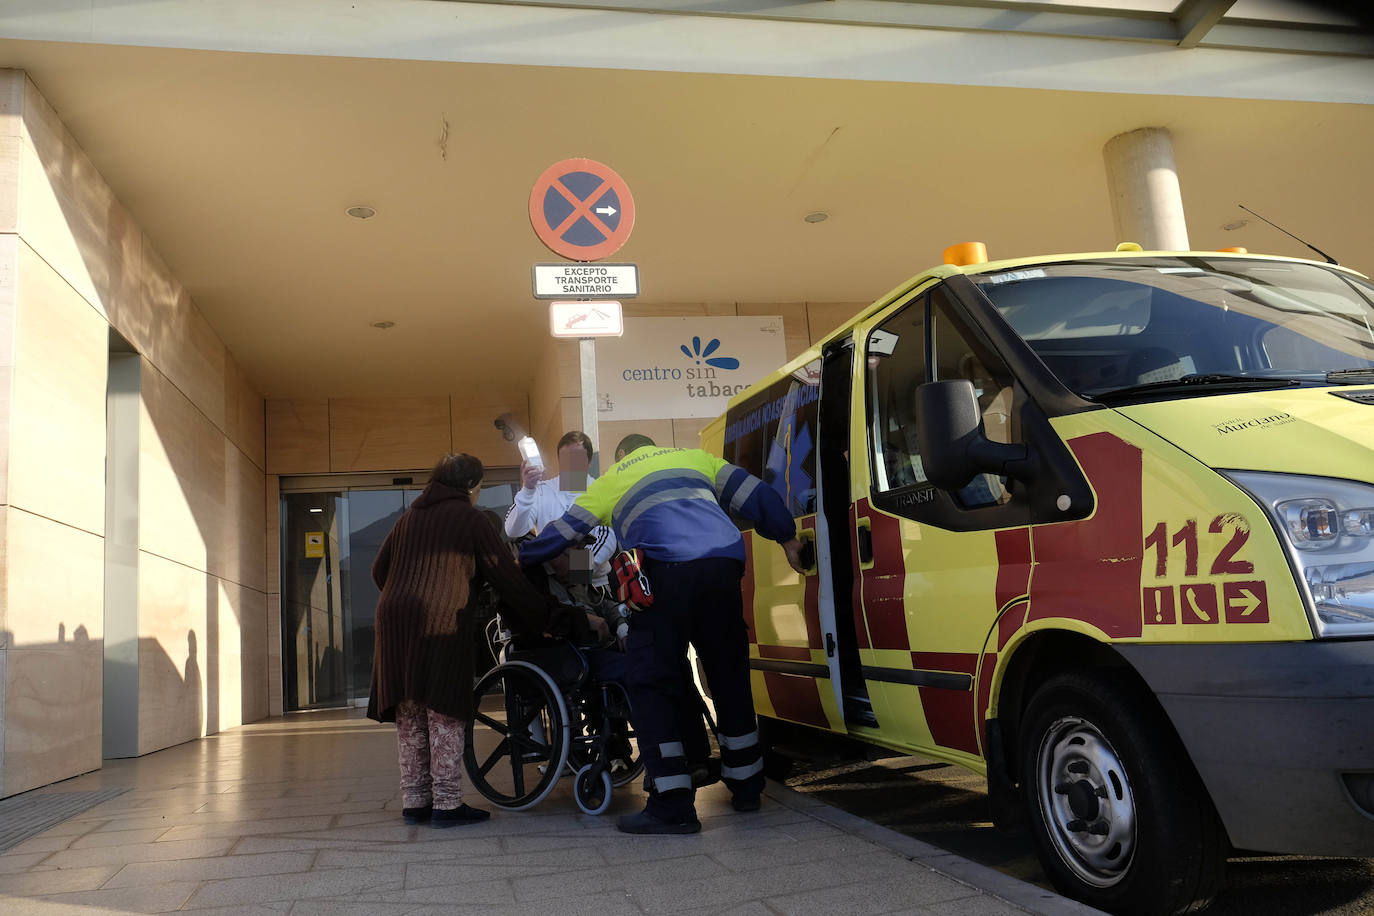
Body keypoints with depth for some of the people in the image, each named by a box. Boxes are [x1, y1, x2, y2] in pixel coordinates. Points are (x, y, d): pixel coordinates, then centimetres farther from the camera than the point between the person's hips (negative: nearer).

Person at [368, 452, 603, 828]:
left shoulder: (410, 517, 21)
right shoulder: (470, 519, 4)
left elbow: (379, 570, 24)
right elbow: (510, 581, 1)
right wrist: (563, 618, 4)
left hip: (395, 618, 6)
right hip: (443, 620, -6)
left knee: (409, 716, 10)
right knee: (444, 713, -2)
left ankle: (414, 802, 15)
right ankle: (447, 804, -1)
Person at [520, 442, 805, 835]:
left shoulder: (610, 482, 23)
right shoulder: (696, 457, 30)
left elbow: (562, 532, 25)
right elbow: (757, 495, 25)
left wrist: (520, 559, 40)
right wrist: (788, 540, 33)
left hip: (670, 571, -4)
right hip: (725, 564, 4)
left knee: (651, 684, 2)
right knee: (730, 676, 18)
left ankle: (672, 805, -5)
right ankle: (746, 787, 28)